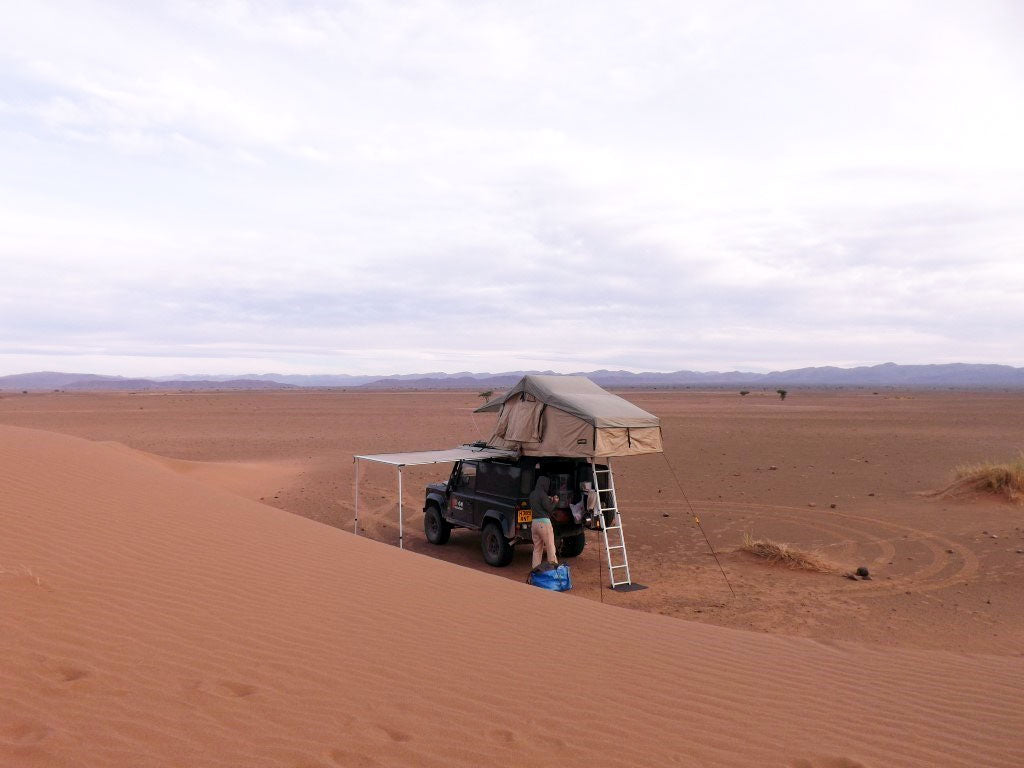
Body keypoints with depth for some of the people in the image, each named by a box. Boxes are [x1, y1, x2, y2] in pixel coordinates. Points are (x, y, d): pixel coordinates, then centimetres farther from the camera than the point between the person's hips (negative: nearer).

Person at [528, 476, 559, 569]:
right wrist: (555, 502, 6)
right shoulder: (542, 494, -12)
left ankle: (535, 569, 14)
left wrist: (548, 500, 20)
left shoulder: (532, 494, 12)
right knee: (550, 547, 0)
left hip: (534, 522, 8)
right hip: (544, 522, -8)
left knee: (537, 548, 13)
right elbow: (548, 508, -12)